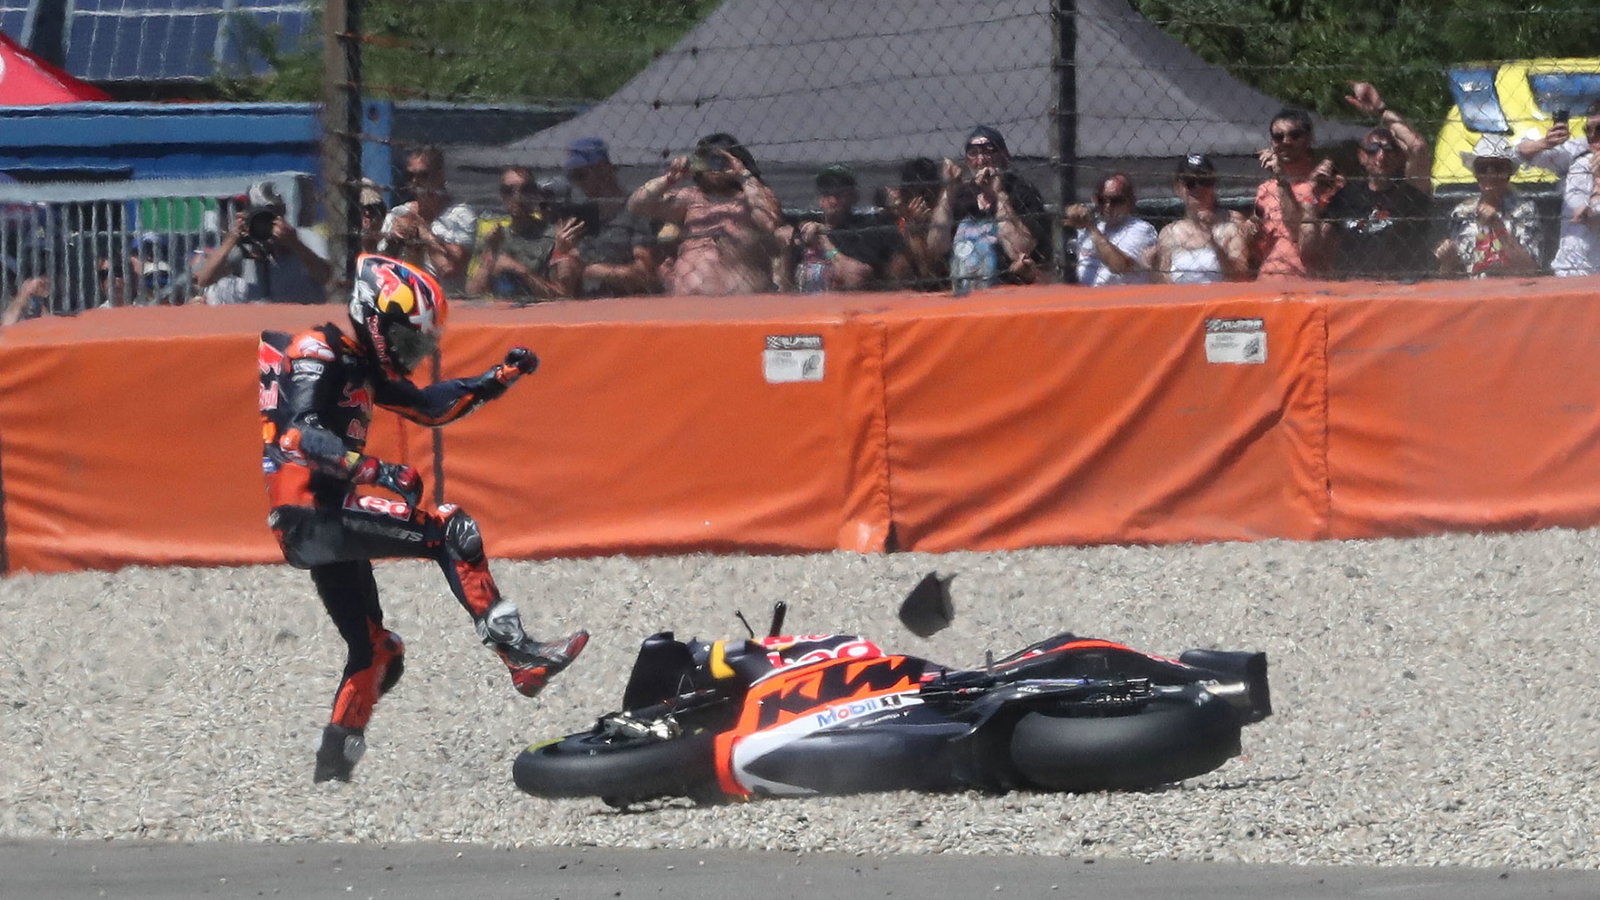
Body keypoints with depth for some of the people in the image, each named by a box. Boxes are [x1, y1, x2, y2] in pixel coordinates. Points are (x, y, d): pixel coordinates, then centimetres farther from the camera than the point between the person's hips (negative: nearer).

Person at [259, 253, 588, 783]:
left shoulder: (363, 369, 19)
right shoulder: (317, 354, -10)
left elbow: (431, 406, 27)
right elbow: (300, 433, -25)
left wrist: (502, 377, 18)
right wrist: (375, 470, -33)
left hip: (323, 524, 11)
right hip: (307, 515, -11)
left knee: (374, 652, 15)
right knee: (449, 531, -19)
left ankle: (332, 768, 20)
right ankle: (519, 657, -25)